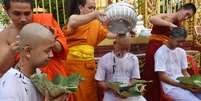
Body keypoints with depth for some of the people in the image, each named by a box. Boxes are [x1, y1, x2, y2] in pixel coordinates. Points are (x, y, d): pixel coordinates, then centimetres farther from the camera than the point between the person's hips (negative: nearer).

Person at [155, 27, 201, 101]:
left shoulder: (181, 51, 10)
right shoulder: (160, 52, -9)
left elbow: (184, 72, 15)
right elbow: (162, 76, -12)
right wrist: (182, 86, -17)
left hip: (185, 84, 6)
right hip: (171, 87, -6)